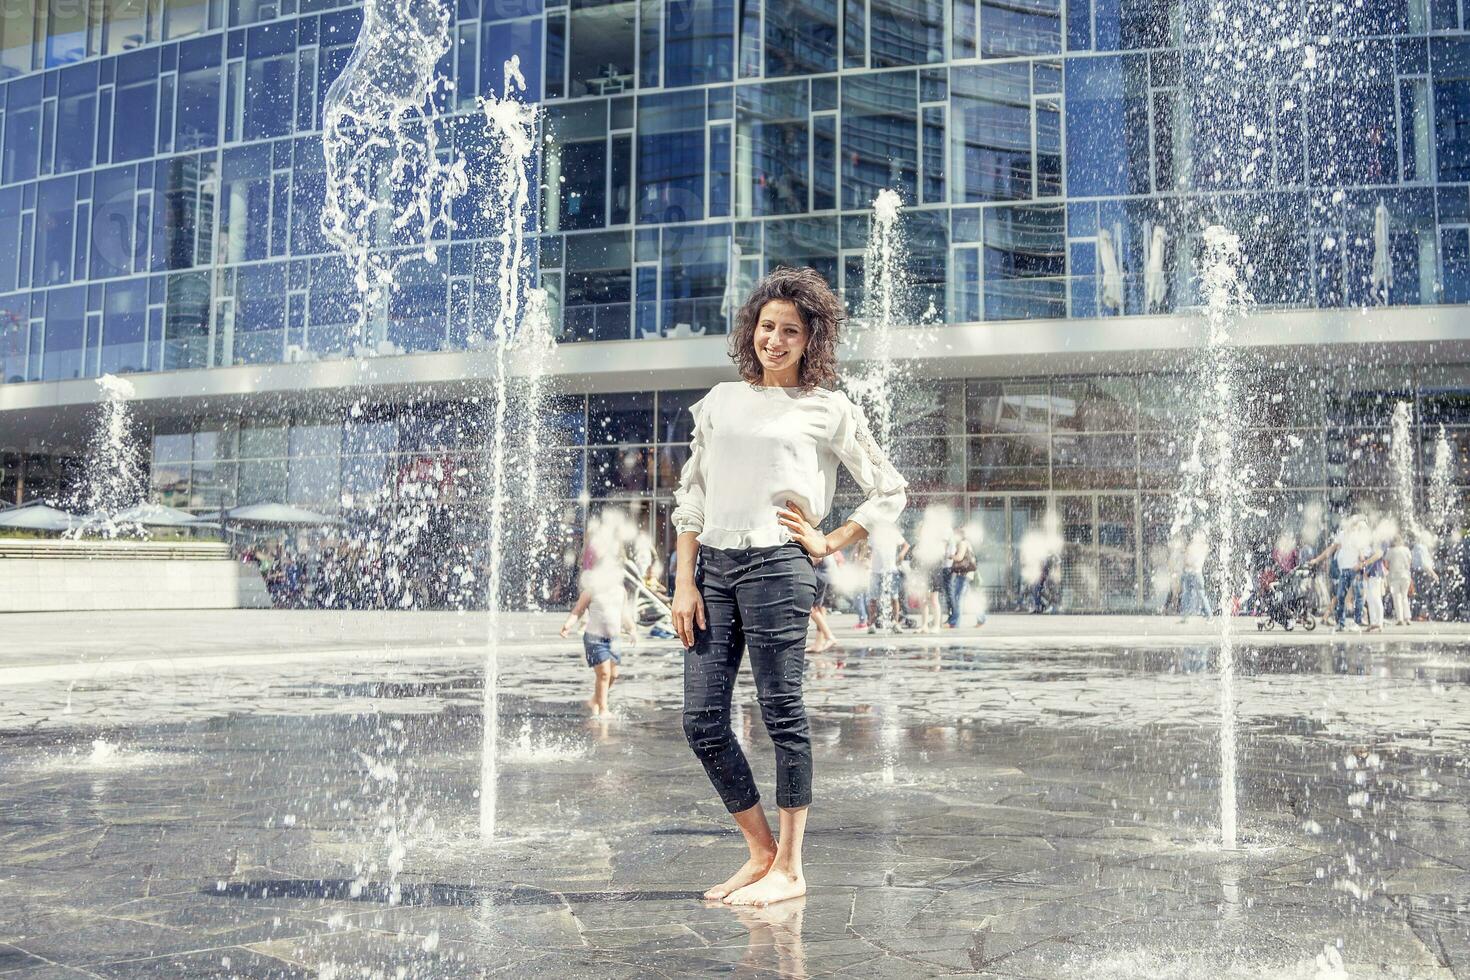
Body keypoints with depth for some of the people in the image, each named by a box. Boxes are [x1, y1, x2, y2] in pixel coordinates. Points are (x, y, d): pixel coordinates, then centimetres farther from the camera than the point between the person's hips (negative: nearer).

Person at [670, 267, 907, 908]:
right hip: (712, 565, 5)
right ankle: (761, 853, 20)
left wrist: (827, 543, 3)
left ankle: (790, 868, 13)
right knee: (702, 721, 3)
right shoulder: (721, 400, 16)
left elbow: (889, 493, 10)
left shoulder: (827, 409, 6)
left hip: (775, 565, -5)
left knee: (782, 715, 0)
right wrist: (684, 583, 5)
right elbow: (691, 495, 13)